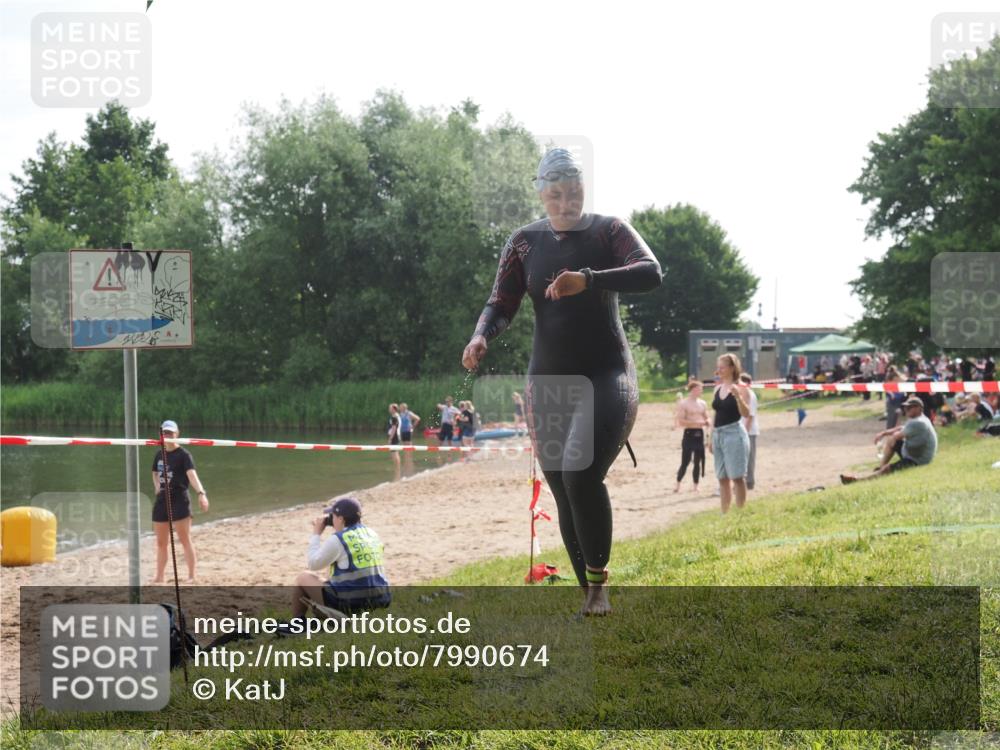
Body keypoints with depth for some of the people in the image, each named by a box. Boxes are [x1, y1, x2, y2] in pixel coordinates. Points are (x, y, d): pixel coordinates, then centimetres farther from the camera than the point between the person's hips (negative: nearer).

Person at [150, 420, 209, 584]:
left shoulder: (183, 455, -11)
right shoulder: (159, 454, 9)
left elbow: (192, 474, -27)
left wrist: (201, 493, -43)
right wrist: (157, 486, 7)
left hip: (179, 500, -6)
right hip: (162, 500, 7)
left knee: (185, 540, -5)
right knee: (161, 542, 13)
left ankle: (192, 576, 0)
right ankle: (159, 576, 23)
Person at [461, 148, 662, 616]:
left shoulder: (608, 231, -2)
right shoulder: (525, 242, 6)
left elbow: (651, 273, -19)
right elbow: (502, 304, 2)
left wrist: (588, 280, -35)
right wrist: (481, 336, -21)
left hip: (607, 376, -4)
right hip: (547, 382, 4)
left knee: (581, 474, -24)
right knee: (564, 492, 3)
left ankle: (598, 584, -8)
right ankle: (590, 595, 17)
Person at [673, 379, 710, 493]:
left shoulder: (702, 403, 11)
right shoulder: (683, 403, -5)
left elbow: (706, 418, 19)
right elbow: (680, 422, -12)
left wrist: (706, 423, -5)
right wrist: (696, 423, -18)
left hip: (700, 434, 5)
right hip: (689, 433, -5)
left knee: (698, 462, 5)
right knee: (685, 461, -6)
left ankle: (696, 486, 11)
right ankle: (678, 485, 6)